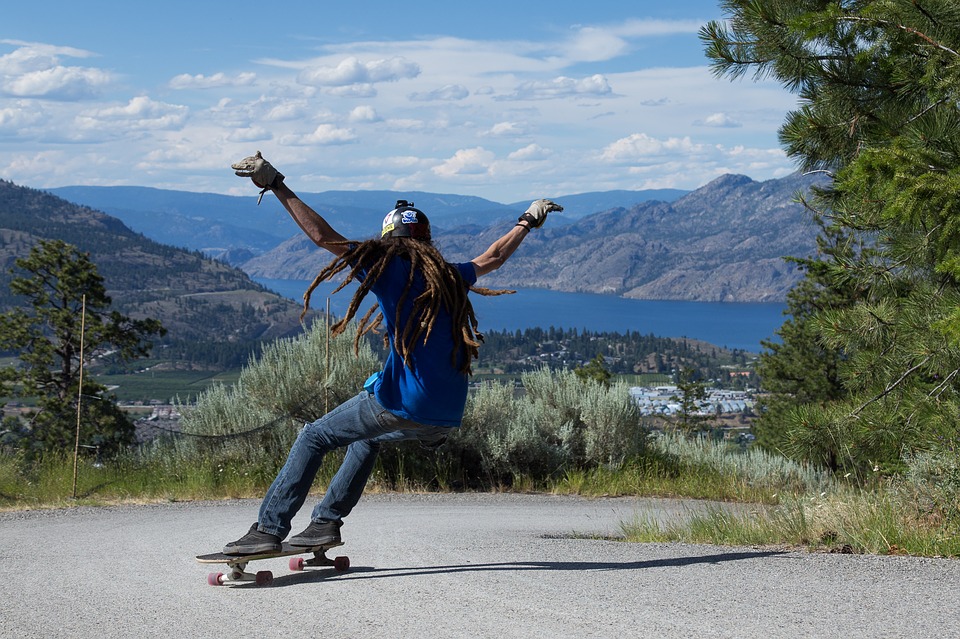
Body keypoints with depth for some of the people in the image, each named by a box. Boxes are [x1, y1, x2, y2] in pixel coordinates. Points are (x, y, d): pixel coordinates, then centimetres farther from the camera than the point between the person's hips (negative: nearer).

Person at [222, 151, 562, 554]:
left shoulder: (388, 269, -2)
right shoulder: (450, 277, 14)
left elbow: (324, 236, -6)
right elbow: (493, 258, 33)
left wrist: (277, 187, -2)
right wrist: (529, 219, 48)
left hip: (403, 404, -6)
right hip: (446, 418, 6)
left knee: (314, 438, 8)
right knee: (367, 437, 32)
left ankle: (269, 528, -1)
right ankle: (326, 522, 25)